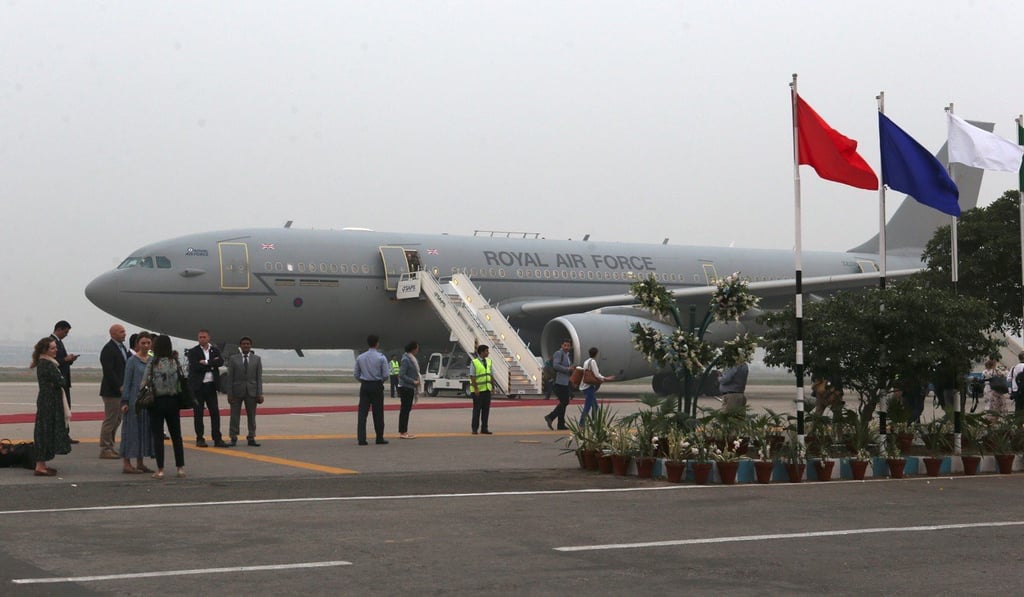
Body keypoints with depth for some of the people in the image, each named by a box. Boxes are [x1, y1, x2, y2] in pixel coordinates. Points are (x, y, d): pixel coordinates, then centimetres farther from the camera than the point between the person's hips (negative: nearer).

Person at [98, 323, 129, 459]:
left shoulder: (122, 347, 15)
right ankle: (105, 449, 3)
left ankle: (110, 448, 20)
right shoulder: (108, 350, -14)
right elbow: (108, 371, -20)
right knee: (110, 420, -4)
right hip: (111, 391, -9)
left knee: (116, 420, 13)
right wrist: (119, 386, -21)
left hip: (120, 389, 9)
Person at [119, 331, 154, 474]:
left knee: (145, 430, 8)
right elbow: (127, 382, -6)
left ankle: (140, 463, 15)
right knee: (132, 430, -4)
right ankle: (126, 464, 0)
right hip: (135, 400, -6)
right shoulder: (132, 360, -5)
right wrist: (125, 402, -11)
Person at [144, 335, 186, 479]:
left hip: (157, 402, -3)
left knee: (157, 436, 3)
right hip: (172, 401, 3)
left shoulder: (152, 363, -10)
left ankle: (160, 470, 1)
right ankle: (180, 467, 14)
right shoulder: (175, 362, -2)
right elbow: (181, 381, 0)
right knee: (176, 435, 12)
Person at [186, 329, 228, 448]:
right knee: (198, 414, 2)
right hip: (198, 386, -3)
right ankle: (200, 439, 9)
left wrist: (206, 362, -14)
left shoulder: (215, 350, 9)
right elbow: (195, 366, -16)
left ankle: (217, 439, 3)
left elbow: (221, 362, -7)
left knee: (215, 412, 0)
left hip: (211, 385, 3)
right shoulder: (193, 352, -1)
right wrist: (212, 365, -11)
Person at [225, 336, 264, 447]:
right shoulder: (233, 359, 3)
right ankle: (233, 438, 7)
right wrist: (229, 394, -5)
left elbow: (259, 377, 3)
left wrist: (259, 394, -3)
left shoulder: (256, 359, 6)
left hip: (251, 392, 1)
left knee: (251, 416, 5)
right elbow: (230, 378, 1)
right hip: (237, 391, -1)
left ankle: (251, 438, 11)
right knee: (235, 415, 1)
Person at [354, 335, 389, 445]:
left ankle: (361, 439, -4)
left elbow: (356, 374, 6)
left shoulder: (360, 357, 2)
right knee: (378, 413, 6)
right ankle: (379, 438, 13)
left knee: (362, 412, 2)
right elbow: (386, 375, -10)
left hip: (364, 386, 3)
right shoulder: (381, 358, -9)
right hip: (377, 386, -3)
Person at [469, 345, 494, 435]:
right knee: (477, 409, -2)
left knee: (486, 409, 5)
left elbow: (490, 375, 13)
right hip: (478, 390, -6)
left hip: (487, 390, 6)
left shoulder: (489, 361, 10)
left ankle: (484, 428, 10)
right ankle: (474, 429, 5)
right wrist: (476, 389, -18)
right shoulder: (474, 362, -8)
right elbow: (472, 377, -12)